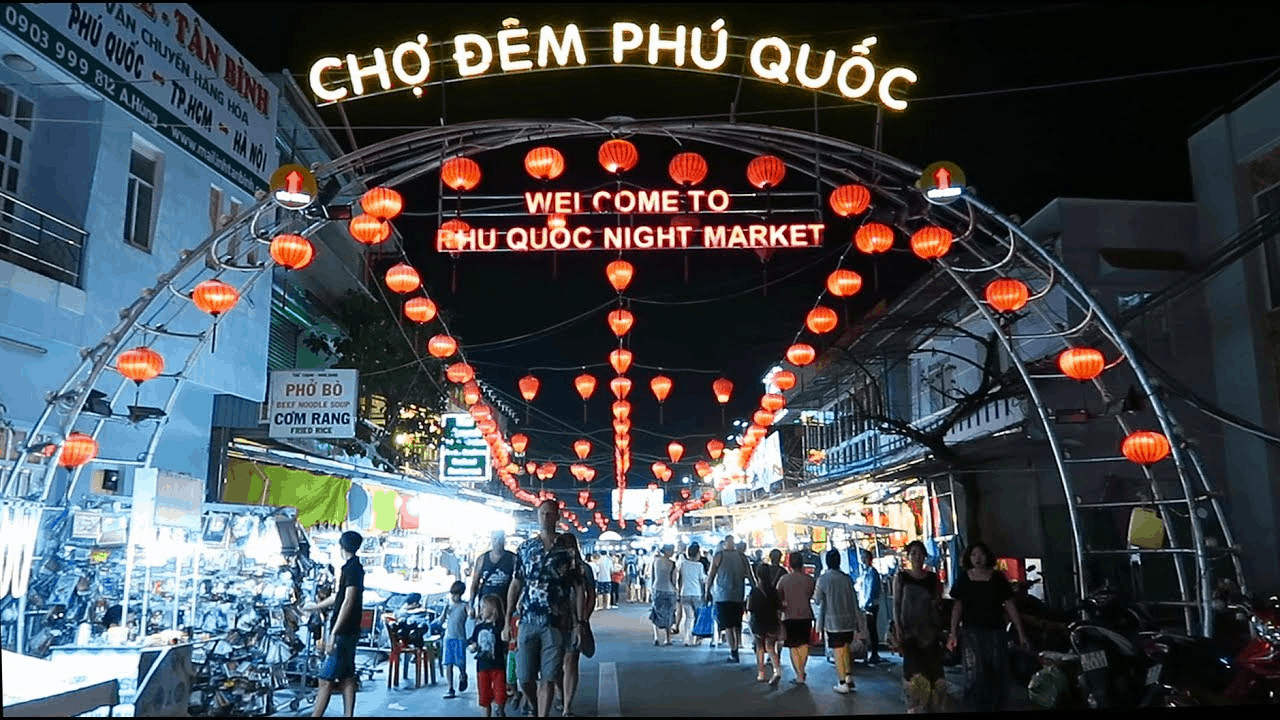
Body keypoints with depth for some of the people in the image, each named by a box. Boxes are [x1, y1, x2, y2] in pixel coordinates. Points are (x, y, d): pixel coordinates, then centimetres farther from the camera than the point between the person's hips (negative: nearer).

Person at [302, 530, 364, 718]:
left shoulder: (352, 568, -15)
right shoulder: (355, 567, 15)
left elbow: (348, 601, -22)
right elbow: (338, 597, 28)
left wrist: (333, 633, -24)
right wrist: (313, 607, 40)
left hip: (343, 633, -9)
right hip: (348, 633, 9)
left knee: (326, 680, -7)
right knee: (347, 678, 9)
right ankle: (349, 715, 11)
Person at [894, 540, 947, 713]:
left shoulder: (933, 578, 7)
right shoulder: (901, 576, 1)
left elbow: (940, 604, 15)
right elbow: (896, 603, -1)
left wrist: (937, 602, -6)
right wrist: (897, 628, -8)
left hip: (929, 629, 2)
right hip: (909, 629, -2)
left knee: (933, 666, 0)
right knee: (913, 667, -8)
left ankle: (934, 705, 14)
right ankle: (914, 707, 2)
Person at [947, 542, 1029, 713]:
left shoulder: (997, 577, 4)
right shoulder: (964, 579, 4)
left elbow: (1010, 606, 5)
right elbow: (957, 607, 6)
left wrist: (1021, 633, 2)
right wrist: (953, 633, 0)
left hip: (996, 632, 1)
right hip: (972, 632, -1)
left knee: (998, 675, 4)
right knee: (976, 675, -8)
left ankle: (996, 707, 21)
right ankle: (979, 707, 6)